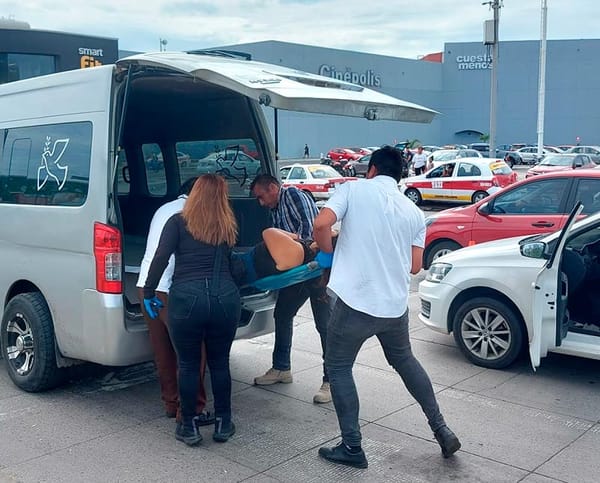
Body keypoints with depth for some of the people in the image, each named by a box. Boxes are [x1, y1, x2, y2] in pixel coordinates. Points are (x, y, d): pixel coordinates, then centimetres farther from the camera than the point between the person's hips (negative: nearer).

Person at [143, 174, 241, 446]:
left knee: (188, 364, 12)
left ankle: (189, 426, 21)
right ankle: (223, 423, 27)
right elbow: (228, 261, 15)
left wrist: (149, 292, 2)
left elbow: (160, 258, -4)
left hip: (187, 296, -2)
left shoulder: (178, 222, 5)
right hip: (225, 296, 3)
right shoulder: (228, 226, 15)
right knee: (220, 362, 17)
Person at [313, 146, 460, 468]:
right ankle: (442, 431, 31)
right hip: (395, 305, 5)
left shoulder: (354, 189, -2)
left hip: (356, 301, -5)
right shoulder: (414, 212, 10)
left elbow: (321, 225, -16)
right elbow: (415, 266, 9)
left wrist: (329, 251, 4)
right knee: (405, 361, 27)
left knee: (338, 368, 12)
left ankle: (352, 448, 14)